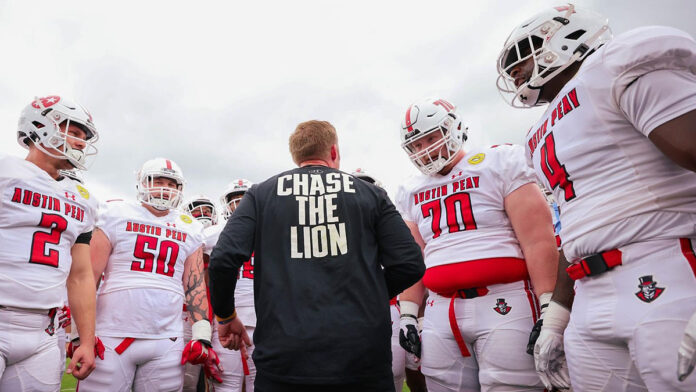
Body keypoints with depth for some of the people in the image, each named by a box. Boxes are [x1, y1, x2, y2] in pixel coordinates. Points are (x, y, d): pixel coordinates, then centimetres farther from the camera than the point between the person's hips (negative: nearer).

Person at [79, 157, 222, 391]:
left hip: (167, 343, 2)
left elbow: (195, 286, 7)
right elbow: (89, 275, 1)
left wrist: (202, 337, 0)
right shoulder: (117, 216, 4)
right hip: (112, 337, -1)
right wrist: (82, 333, -4)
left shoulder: (189, 230, 10)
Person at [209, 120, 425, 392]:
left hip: (285, 357, 0)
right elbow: (409, 265, 0)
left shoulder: (261, 194, 5)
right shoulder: (369, 194, 5)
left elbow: (224, 259, -6)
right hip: (363, 357, 1)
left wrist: (225, 316, 11)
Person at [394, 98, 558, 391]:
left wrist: (550, 310, -12)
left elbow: (539, 240, -6)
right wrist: (408, 315, 6)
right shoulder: (410, 192, 15)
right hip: (441, 311, 4)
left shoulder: (501, 162, 1)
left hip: (503, 302, -4)